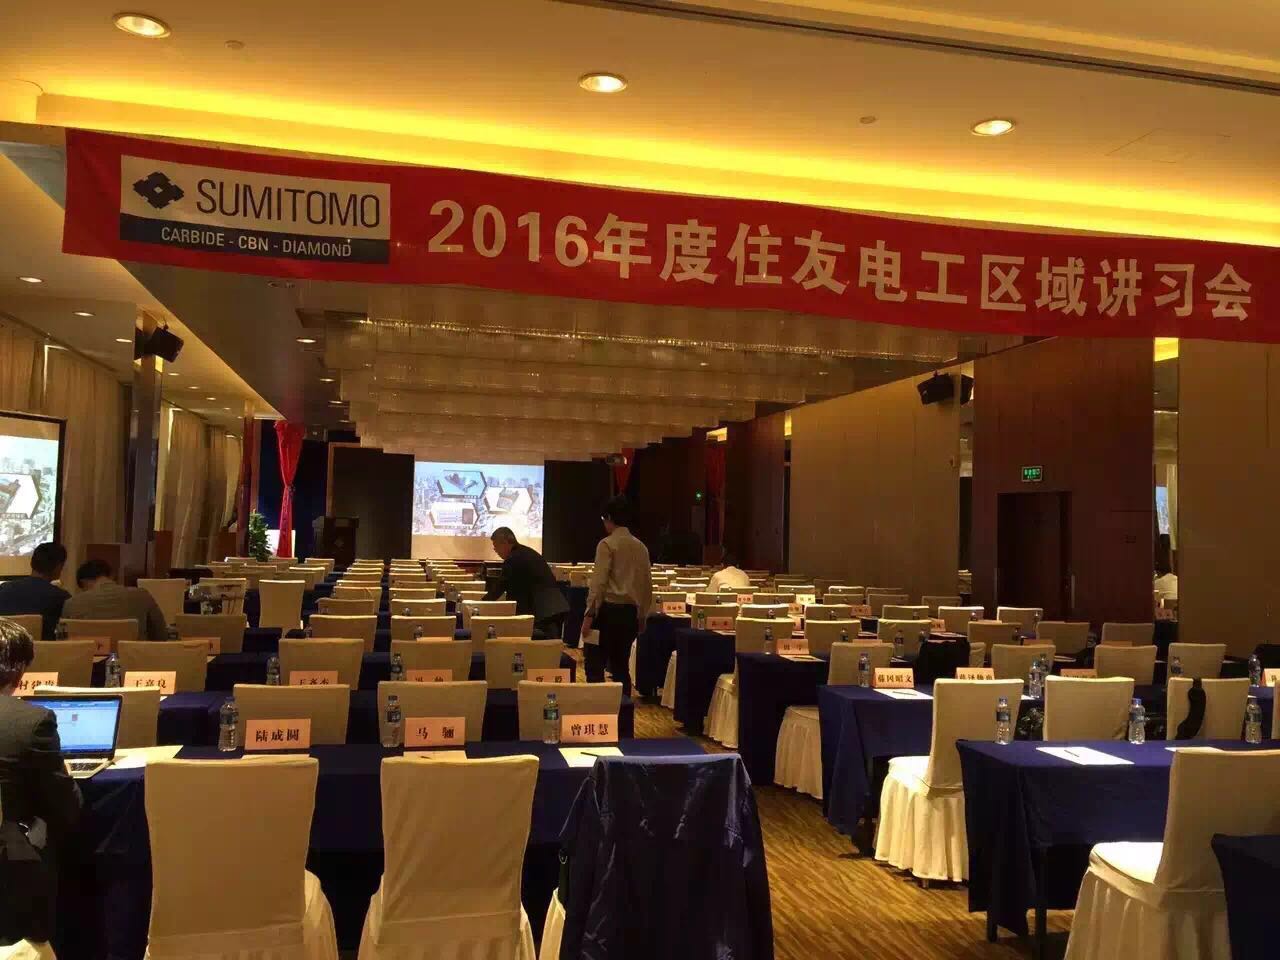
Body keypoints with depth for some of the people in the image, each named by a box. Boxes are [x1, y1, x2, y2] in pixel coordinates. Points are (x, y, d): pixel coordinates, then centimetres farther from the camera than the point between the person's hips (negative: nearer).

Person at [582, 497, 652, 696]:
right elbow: (648, 585, 14)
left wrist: (589, 614, -13)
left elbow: (599, 582, -14)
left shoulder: (607, 544, -7)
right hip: (631, 612, 6)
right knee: (621, 665, 12)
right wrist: (642, 613, 22)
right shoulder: (641, 547, 12)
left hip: (609, 609, -6)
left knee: (594, 663, -1)